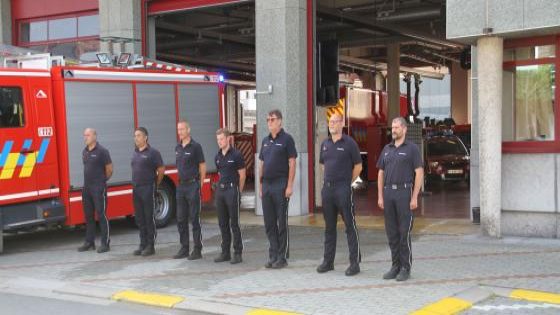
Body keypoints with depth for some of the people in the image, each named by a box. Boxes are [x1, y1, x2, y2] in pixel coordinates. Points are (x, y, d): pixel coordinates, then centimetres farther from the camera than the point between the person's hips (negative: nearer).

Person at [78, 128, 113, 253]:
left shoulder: (102, 151, -10)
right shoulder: (84, 152, 12)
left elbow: (109, 169, -6)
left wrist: (102, 181, 5)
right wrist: (88, 181, 15)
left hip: (99, 188, -7)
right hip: (86, 187, 7)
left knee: (102, 215, -4)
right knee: (88, 216, 12)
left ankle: (105, 243, 0)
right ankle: (89, 242, 20)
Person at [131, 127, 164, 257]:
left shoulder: (153, 152, -8)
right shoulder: (135, 153, 13)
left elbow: (161, 170, -6)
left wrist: (155, 185, 1)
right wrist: (135, 184, 14)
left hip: (148, 189, -7)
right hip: (136, 189, 7)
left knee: (149, 218, -3)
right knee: (139, 218, 10)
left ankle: (150, 246, 3)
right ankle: (143, 245, 17)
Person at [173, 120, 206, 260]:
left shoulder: (195, 146, -7)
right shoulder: (178, 148, 12)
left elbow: (202, 166, -6)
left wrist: (200, 185, -7)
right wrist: (179, 182, 10)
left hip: (193, 186, -7)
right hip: (181, 186, 7)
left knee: (194, 219, -3)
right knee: (181, 219, 9)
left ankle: (197, 250, 2)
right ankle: (184, 248, 18)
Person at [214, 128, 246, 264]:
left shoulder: (236, 155, -8)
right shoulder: (217, 157, 11)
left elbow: (242, 175, -3)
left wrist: (238, 192, 2)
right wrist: (221, 186, 14)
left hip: (232, 190, -6)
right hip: (220, 190, 7)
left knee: (234, 223, -4)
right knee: (223, 223, 9)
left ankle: (237, 254, 1)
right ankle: (225, 252, 17)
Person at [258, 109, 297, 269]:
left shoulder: (286, 139, -4)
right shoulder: (265, 141, 15)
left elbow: (292, 163, -9)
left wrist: (289, 186, -15)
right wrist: (260, 185, 13)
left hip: (280, 185, -6)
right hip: (266, 185, 6)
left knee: (282, 223, -1)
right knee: (269, 223, 8)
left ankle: (282, 257, 5)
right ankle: (273, 256, 16)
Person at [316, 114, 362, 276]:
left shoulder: (349, 143, -5)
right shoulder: (325, 144, 12)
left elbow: (358, 166, -1)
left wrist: (346, 182, 2)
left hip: (343, 189, -6)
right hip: (327, 188, 6)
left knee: (350, 226, -3)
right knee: (329, 227, 12)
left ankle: (355, 263, 1)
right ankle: (328, 261, 20)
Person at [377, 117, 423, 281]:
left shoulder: (412, 148, -3)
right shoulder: (387, 149, 14)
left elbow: (419, 173, -7)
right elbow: (381, 173, 14)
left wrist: (414, 198, -13)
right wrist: (380, 196, 5)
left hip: (404, 192, -5)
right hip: (388, 193, 5)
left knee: (404, 232, -4)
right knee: (392, 232, 7)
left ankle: (406, 268, 4)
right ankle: (396, 266, 15)